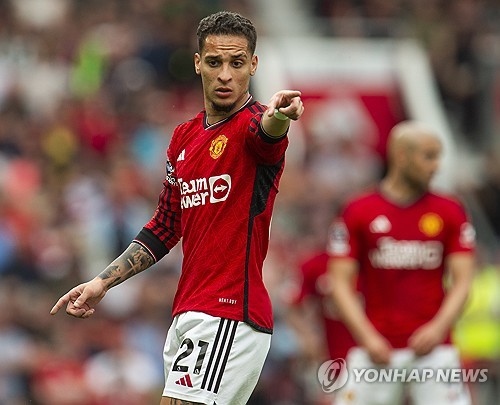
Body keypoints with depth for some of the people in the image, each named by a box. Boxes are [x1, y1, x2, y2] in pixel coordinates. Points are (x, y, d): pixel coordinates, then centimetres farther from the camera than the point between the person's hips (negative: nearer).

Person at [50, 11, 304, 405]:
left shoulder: (253, 125, -9)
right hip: (188, 316, 8)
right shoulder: (184, 137, 15)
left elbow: (267, 132, -35)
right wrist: (103, 282, 18)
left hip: (231, 316, -8)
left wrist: (279, 115, -59)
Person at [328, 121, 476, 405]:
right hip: (377, 349, 0)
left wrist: (438, 328, -12)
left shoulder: (450, 212, 7)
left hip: (432, 347, 0)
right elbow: (342, 283, 1)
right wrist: (368, 337, -10)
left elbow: (462, 282, 4)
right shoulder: (358, 212, 3)